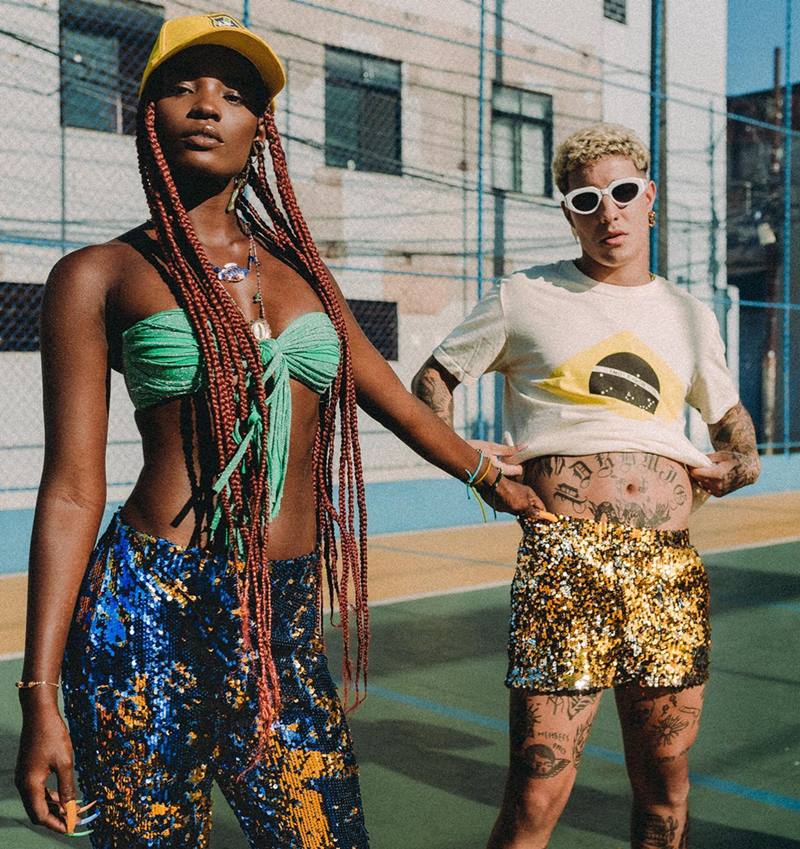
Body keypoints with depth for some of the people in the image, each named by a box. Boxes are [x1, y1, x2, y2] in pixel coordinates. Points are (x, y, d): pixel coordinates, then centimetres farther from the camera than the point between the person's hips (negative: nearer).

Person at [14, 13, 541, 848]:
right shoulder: (100, 275, 3)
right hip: (152, 615, -4)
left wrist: (491, 478, 42)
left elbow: (397, 402, 29)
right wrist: (40, 694, -7)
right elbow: (72, 489, -2)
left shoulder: (297, 268, 15)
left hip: (285, 631, 4)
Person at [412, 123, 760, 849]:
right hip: (564, 560, -4)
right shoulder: (524, 300, 8)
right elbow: (431, 382, 15)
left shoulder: (689, 315, 19)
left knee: (666, 780, 12)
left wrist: (739, 462, 12)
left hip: (672, 567, 4)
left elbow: (732, 419, 33)